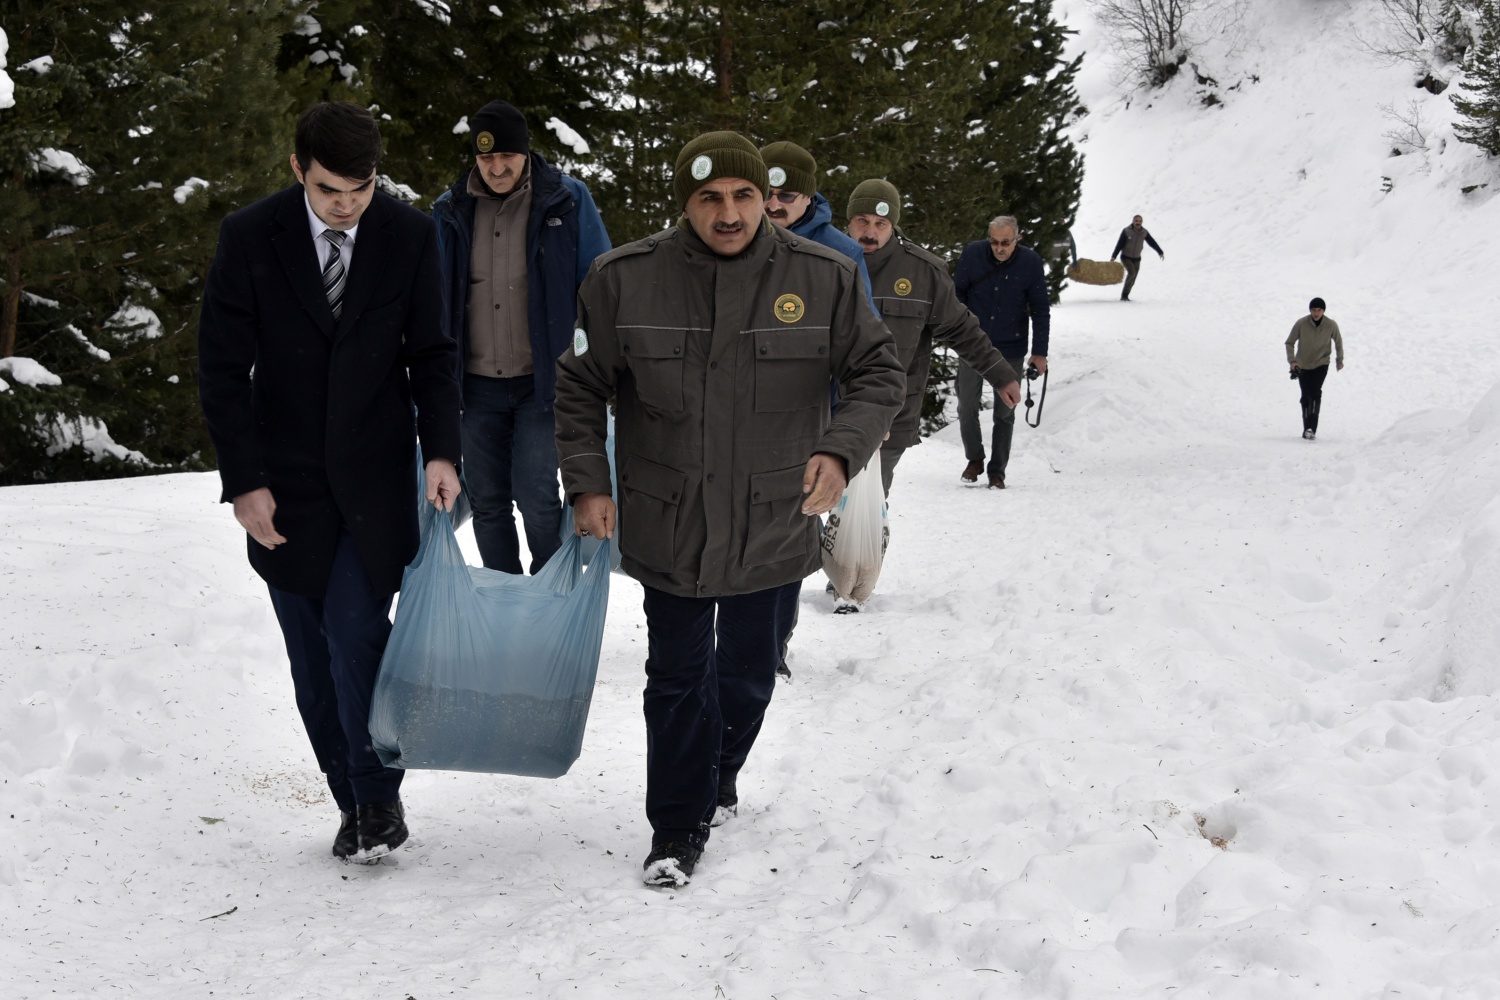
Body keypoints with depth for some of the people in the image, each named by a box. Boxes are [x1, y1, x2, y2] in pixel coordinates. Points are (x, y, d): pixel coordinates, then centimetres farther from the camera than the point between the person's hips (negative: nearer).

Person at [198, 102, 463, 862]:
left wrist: (442, 450, -8)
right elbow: (222, 370, -4)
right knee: (313, 660, 5)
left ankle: (379, 795, 5)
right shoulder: (249, 238, -6)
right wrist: (243, 481, -9)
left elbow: (431, 354, 4)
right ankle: (352, 801, 19)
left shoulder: (408, 236, -3)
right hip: (286, 485, 1)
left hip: (376, 480, -1)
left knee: (356, 634, -11)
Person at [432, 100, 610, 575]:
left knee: (535, 496, -10)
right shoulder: (451, 211, 3)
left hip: (541, 381, -3)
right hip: (478, 385, 4)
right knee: (487, 501, 10)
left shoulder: (567, 201, -5)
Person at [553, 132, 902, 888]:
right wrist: (587, 483, -5)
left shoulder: (824, 278, -7)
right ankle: (678, 824, 21)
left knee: (749, 672, 18)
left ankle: (718, 777, 45)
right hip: (669, 528, -1)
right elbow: (579, 386, 3)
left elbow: (877, 372, 2)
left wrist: (840, 449, -14)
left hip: (774, 530, 2)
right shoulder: (624, 280, -9)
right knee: (678, 676, 5)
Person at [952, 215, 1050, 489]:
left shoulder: (1031, 262, -11)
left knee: (1005, 413, 6)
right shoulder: (973, 253, -10)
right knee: (967, 407, 5)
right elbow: (957, 292, 4)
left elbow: (1041, 310, -3)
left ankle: (997, 471, 17)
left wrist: (1040, 352, -6)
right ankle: (974, 459, 26)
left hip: (1011, 350, -1)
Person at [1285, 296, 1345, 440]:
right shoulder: (1301, 324, -16)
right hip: (1303, 365, 1)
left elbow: (1338, 341, 7)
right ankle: (1307, 428, 24)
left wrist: (1340, 360, 17)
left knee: (1316, 392, -21)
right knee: (1306, 396, 8)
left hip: (1321, 364, -1)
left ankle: (1312, 428, -24)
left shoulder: (1331, 325, -13)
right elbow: (1290, 343, -4)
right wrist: (1292, 360, -16)